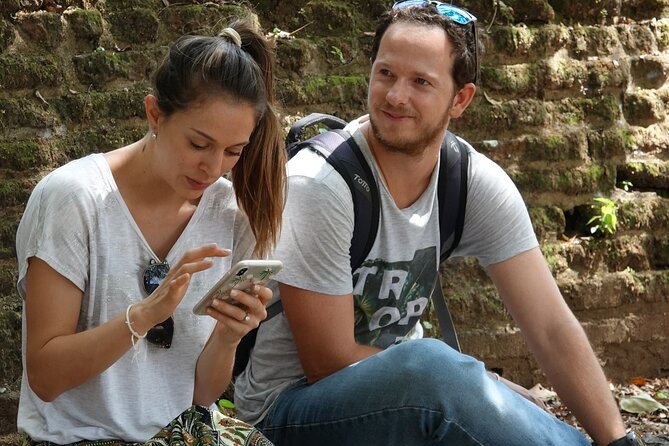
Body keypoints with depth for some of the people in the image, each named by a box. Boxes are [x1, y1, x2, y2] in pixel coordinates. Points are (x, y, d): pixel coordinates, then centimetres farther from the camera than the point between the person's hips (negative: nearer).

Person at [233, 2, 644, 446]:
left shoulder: (480, 184, -8)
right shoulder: (320, 184, -23)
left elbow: (553, 329, -8)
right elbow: (329, 364, -20)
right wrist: (470, 384, -14)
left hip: (400, 387, 5)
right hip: (294, 401, -5)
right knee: (428, 362, -34)